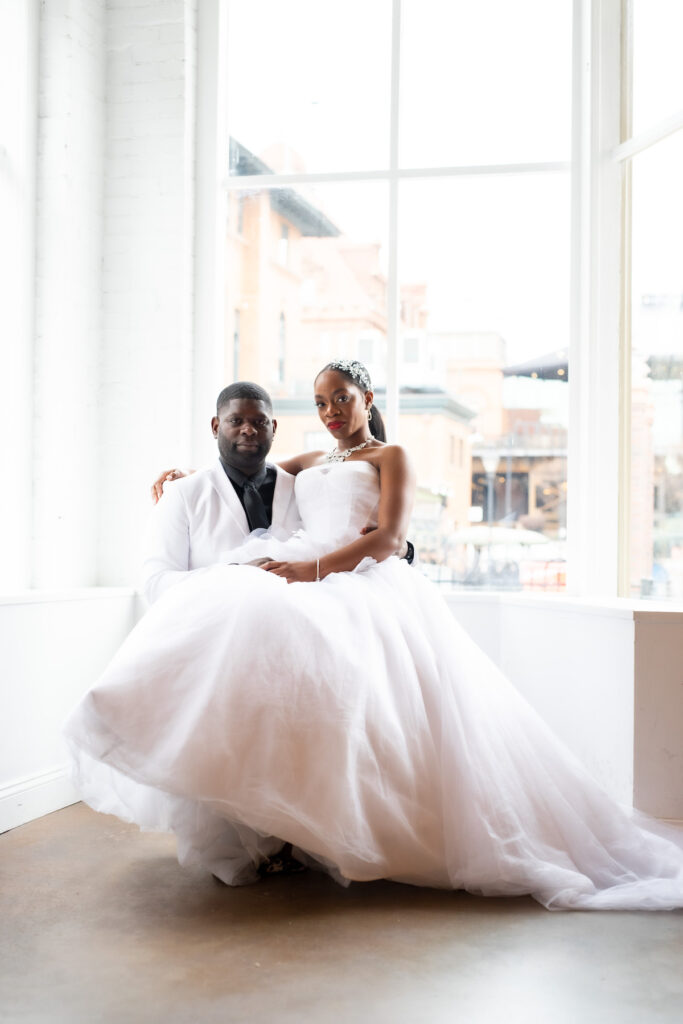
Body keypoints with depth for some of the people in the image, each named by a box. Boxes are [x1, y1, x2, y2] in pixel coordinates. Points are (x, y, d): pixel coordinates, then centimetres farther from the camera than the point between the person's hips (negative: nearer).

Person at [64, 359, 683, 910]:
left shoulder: (389, 457, 15)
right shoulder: (309, 465, 32)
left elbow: (388, 538, -2)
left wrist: (313, 568, -14)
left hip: (365, 586, -5)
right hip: (309, 585, 5)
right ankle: (284, 829, -24)